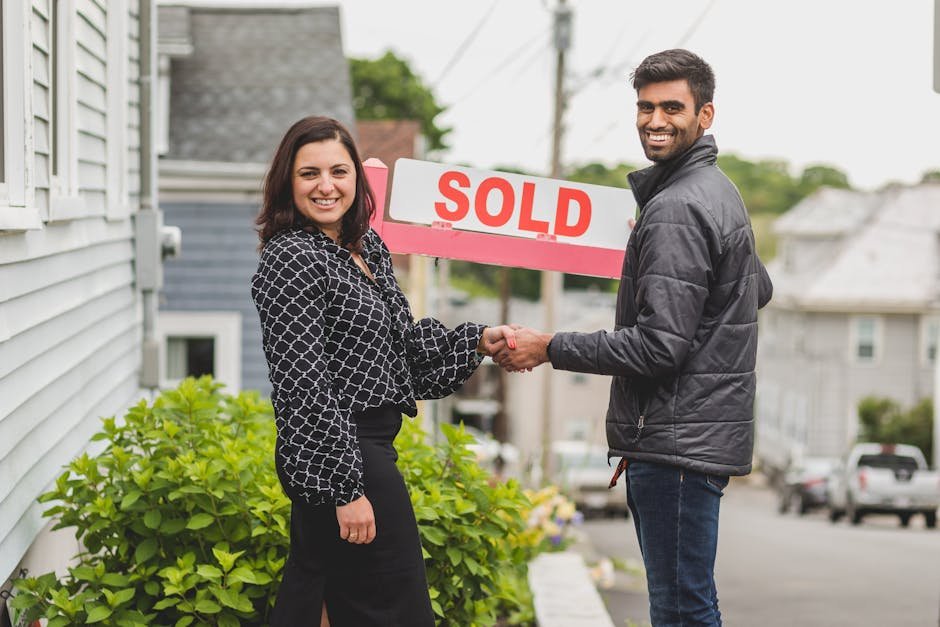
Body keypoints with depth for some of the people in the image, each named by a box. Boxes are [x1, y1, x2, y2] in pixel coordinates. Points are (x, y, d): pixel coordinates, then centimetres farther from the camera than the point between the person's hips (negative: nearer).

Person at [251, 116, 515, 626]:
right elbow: (304, 386, -20)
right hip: (334, 458, -9)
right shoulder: (291, 260, -16)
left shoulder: (367, 248, 12)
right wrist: (345, 489, -22)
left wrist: (477, 341, 7)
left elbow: (403, 341, 20)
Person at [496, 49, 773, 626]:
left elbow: (659, 345, -21)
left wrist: (550, 348, -14)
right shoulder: (718, 190, 18)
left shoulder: (676, 212, -16)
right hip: (701, 434, 11)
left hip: (678, 442, -11)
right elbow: (760, 289, 33)